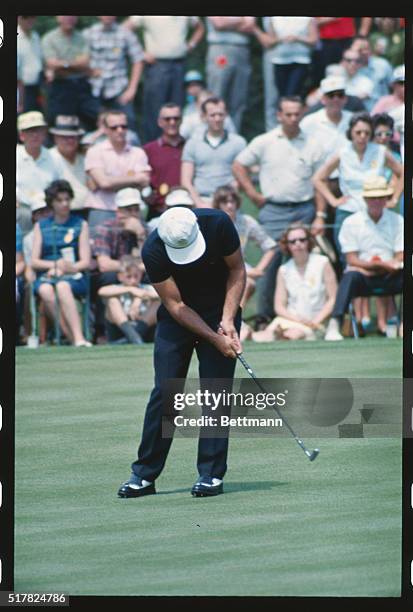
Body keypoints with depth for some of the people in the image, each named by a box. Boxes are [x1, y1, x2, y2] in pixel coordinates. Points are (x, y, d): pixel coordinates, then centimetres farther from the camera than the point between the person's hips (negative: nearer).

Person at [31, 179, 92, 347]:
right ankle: (73, 339, -40)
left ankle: (79, 338, -48)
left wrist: (67, 268, -12)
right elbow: (34, 262, 11)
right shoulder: (41, 226, 19)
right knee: (46, 291, -35)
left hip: (74, 277, -2)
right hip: (46, 276, 2)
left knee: (62, 286, -38)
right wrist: (55, 264, -7)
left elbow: (86, 262, 6)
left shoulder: (80, 224, 15)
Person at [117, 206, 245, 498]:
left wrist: (227, 321, -17)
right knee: (164, 393, -4)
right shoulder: (153, 251, -25)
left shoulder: (218, 224, -24)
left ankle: (211, 474, -4)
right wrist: (214, 338, -22)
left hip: (220, 312, 0)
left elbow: (237, 270, -8)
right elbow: (176, 305, -18)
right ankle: (144, 475, 2)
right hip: (177, 318, 0)